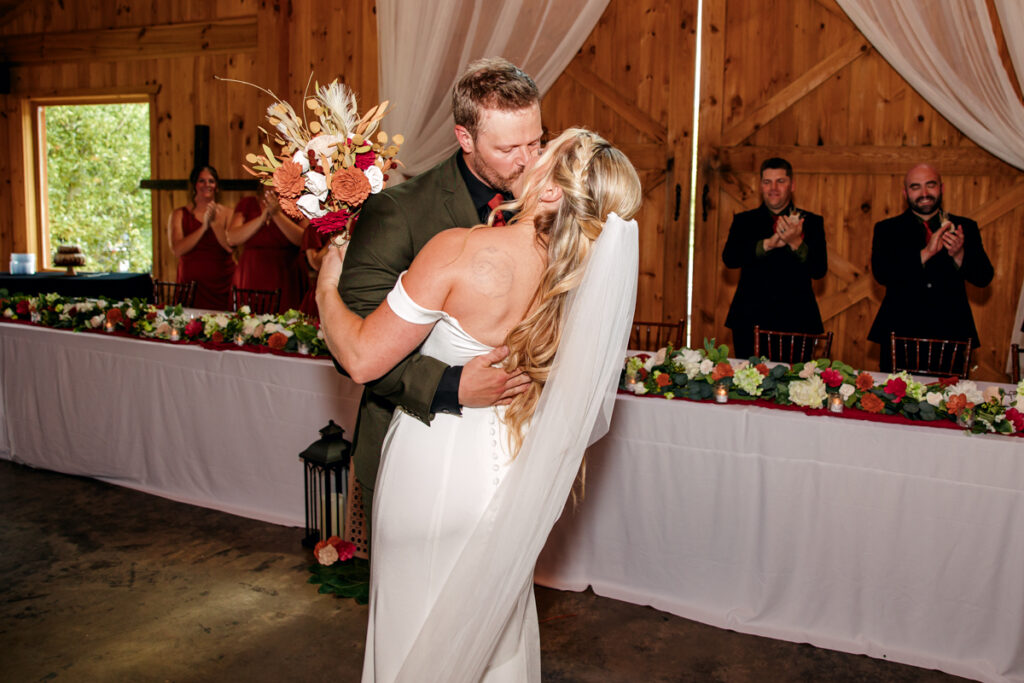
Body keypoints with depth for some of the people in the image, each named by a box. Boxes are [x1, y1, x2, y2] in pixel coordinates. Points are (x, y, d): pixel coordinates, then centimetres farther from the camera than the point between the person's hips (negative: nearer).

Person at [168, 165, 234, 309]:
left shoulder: (226, 213, 7)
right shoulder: (179, 215, 7)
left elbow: (230, 246, -7)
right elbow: (177, 250, -8)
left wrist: (214, 222, -15)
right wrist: (204, 226, -13)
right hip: (191, 283, 0)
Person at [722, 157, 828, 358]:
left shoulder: (811, 222, 9)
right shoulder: (744, 221, 12)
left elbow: (820, 270, -3)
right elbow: (729, 258, -6)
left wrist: (796, 243, -20)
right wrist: (768, 243, -19)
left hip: (795, 321, 0)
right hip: (750, 321, 1)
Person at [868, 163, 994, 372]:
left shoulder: (965, 228, 11)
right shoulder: (887, 229, 7)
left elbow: (983, 278, 4)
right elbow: (881, 273, -9)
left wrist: (958, 254, -15)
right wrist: (926, 253, -19)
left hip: (951, 333, 1)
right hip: (901, 334, -1)